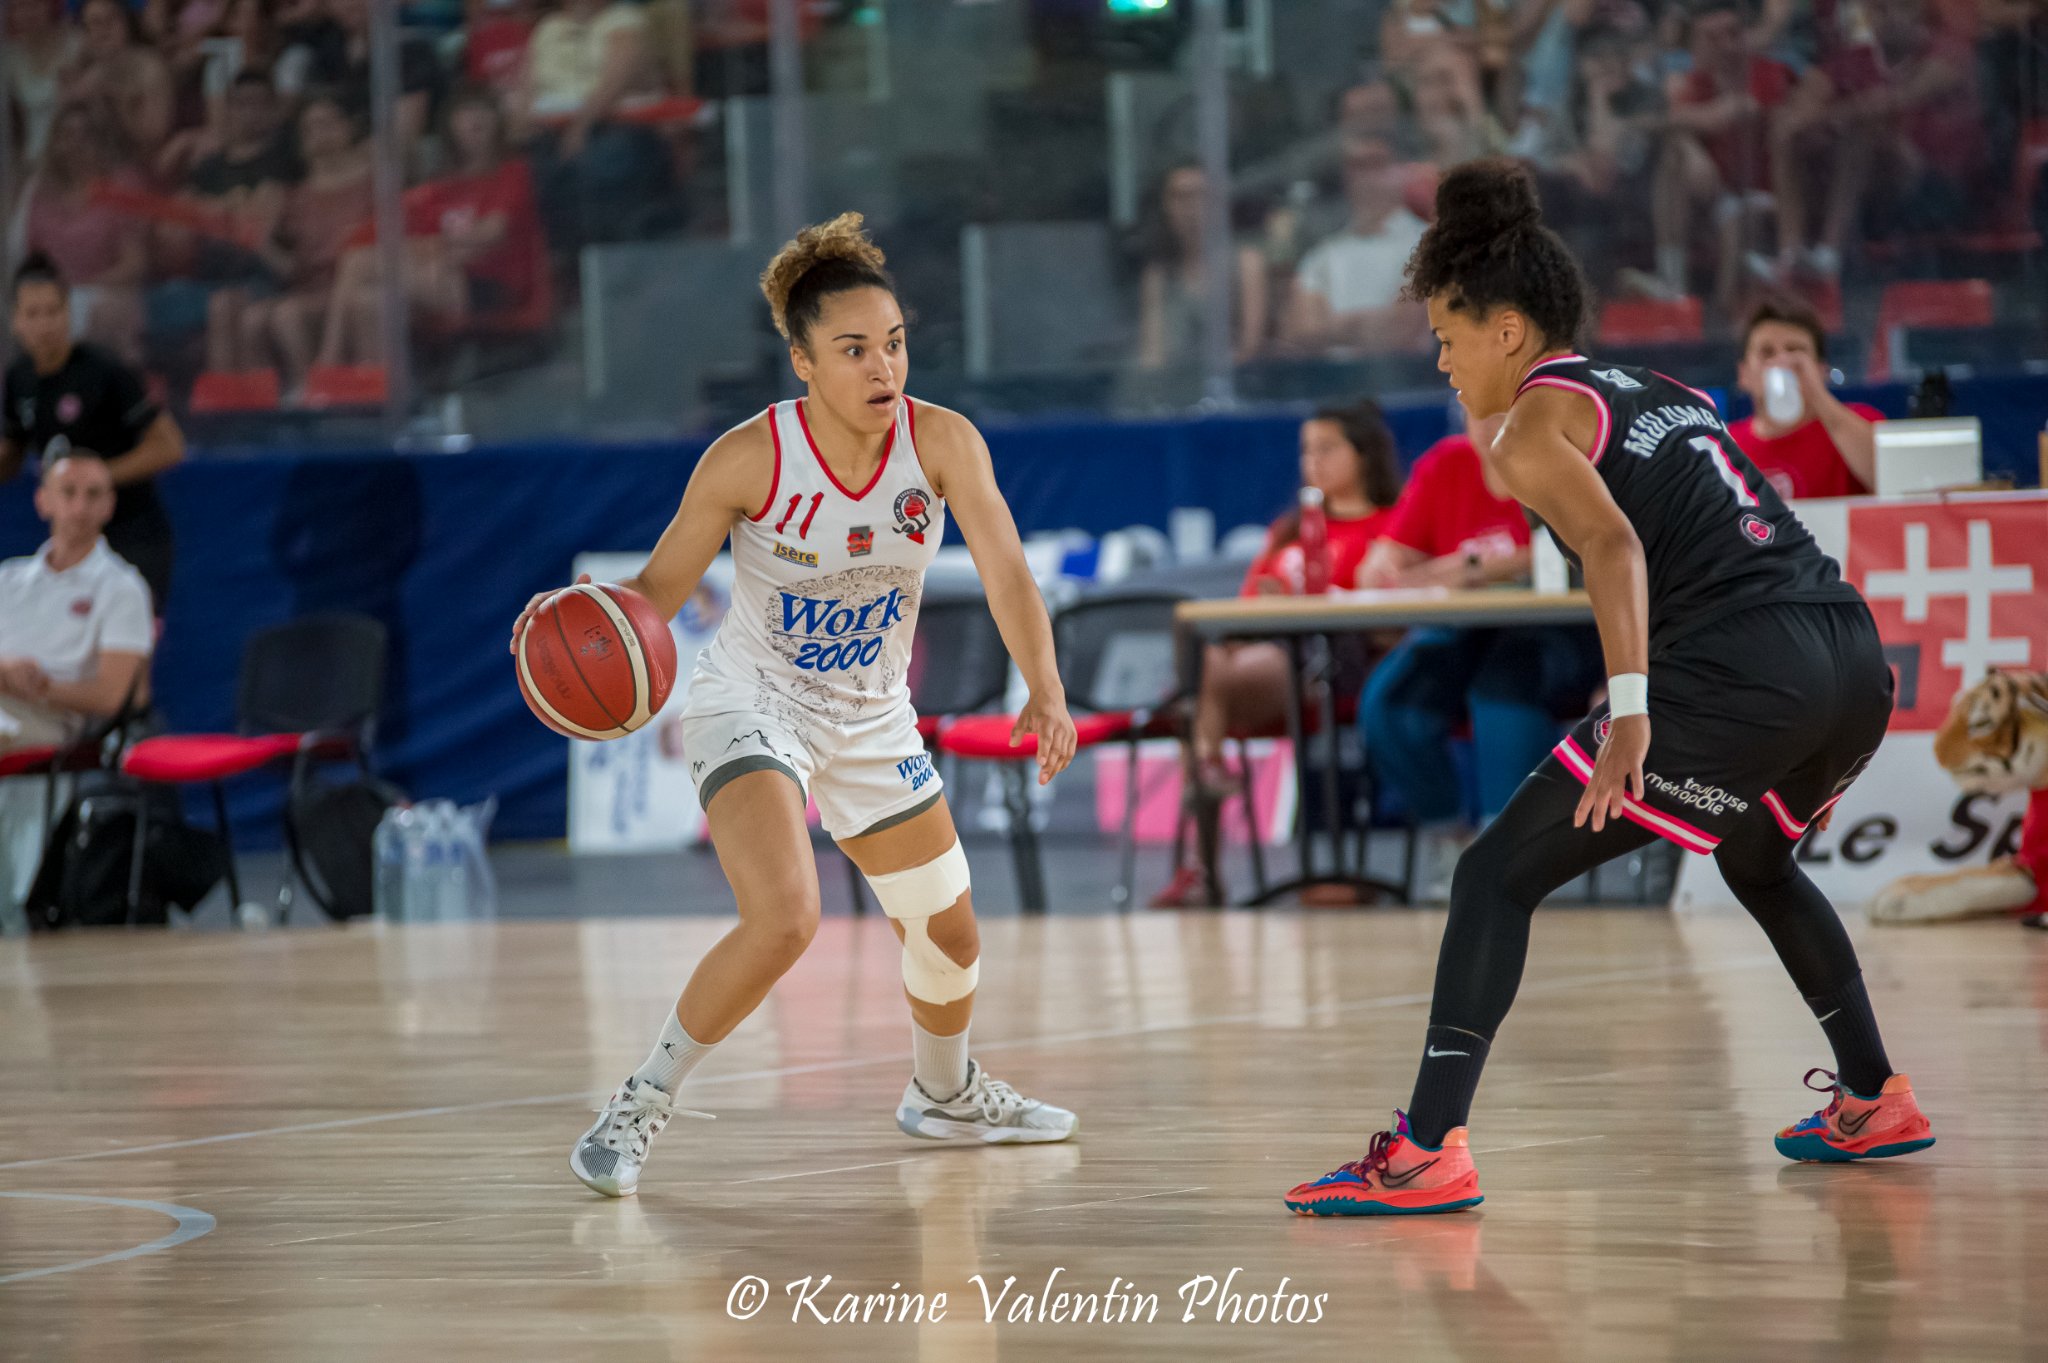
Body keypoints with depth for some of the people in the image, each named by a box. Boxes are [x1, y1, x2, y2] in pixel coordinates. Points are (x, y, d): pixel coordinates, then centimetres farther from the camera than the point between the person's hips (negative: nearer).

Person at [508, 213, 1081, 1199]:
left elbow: (1005, 572, -24)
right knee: (783, 918, -29)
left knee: (948, 937, 17)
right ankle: (642, 1105, -13)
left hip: (871, 722, 5)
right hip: (751, 704, -5)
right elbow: (660, 587, -14)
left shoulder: (943, 442, -16)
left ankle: (943, 1094, 48)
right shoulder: (749, 459, -22)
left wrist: (1046, 692, -40)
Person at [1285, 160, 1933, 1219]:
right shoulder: (1663, 394, 26)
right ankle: (1874, 1102, 40)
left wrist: (1629, 712, -27)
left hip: (1737, 672, -8)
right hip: (1853, 651, 8)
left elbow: (1614, 545, -16)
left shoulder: (1532, 426, 3)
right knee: (1756, 861, 38)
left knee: (1497, 877, -2)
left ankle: (1427, 1153, -12)